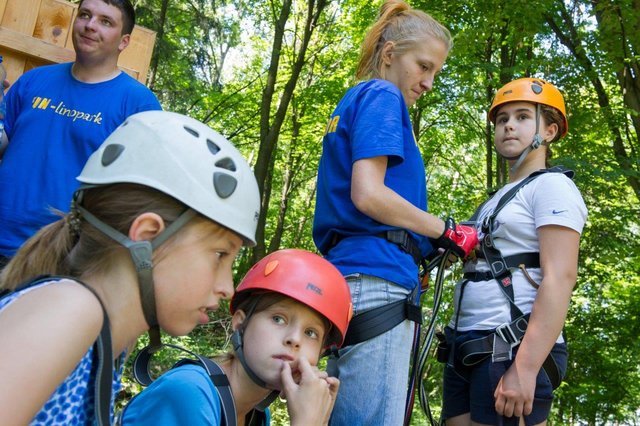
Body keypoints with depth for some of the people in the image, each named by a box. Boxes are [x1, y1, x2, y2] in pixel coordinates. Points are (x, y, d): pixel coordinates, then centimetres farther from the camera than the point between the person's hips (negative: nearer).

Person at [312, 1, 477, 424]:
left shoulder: (350, 103, 27)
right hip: (377, 282, -10)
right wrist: (446, 231, -5)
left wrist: (428, 246, 13)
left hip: (347, 278, 10)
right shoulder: (382, 96, -1)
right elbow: (368, 194, -15)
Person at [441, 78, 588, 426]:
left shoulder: (552, 186, -2)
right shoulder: (497, 201, 23)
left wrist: (525, 367, -22)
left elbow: (560, 279, -14)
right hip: (467, 347, 8)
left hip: (512, 348, -8)